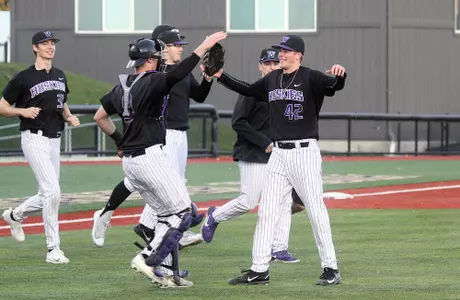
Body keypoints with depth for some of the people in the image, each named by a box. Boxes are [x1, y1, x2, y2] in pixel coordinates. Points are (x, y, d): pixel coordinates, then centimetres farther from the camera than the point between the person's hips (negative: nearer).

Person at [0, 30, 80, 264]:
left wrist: (69, 117, 4)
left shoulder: (60, 76, 12)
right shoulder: (24, 78, -7)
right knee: (52, 192, -16)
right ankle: (53, 249, -11)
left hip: (54, 140, 7)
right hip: (34, 139, -7)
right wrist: (24, 111, -19)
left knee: (48, 195, 13)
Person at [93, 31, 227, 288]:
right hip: (150, 158, -9)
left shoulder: (121, 87, 12)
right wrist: (204, 47, -31)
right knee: (183, 213, -3)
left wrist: (120, 141, 28)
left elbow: (100, 117, 21)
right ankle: (148, 259, -12)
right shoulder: (151, 82, -12)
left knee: (167, 215, 14)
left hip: (129, 161, 9)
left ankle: (164, 274, 8)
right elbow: (177, 74, -30)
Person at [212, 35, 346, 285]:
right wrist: (220, 76, 19)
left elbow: (335, 85, -26)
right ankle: (259, 270, 9)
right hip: (278, 153, 7)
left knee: (316, 211, -4)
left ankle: (330, 269, 3)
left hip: (304, 152, -7)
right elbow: (247, 90, 27)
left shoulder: (310, 78, -9)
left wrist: (339, 74, -49)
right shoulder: (272, 79, 12)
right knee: (266, 212, 5)